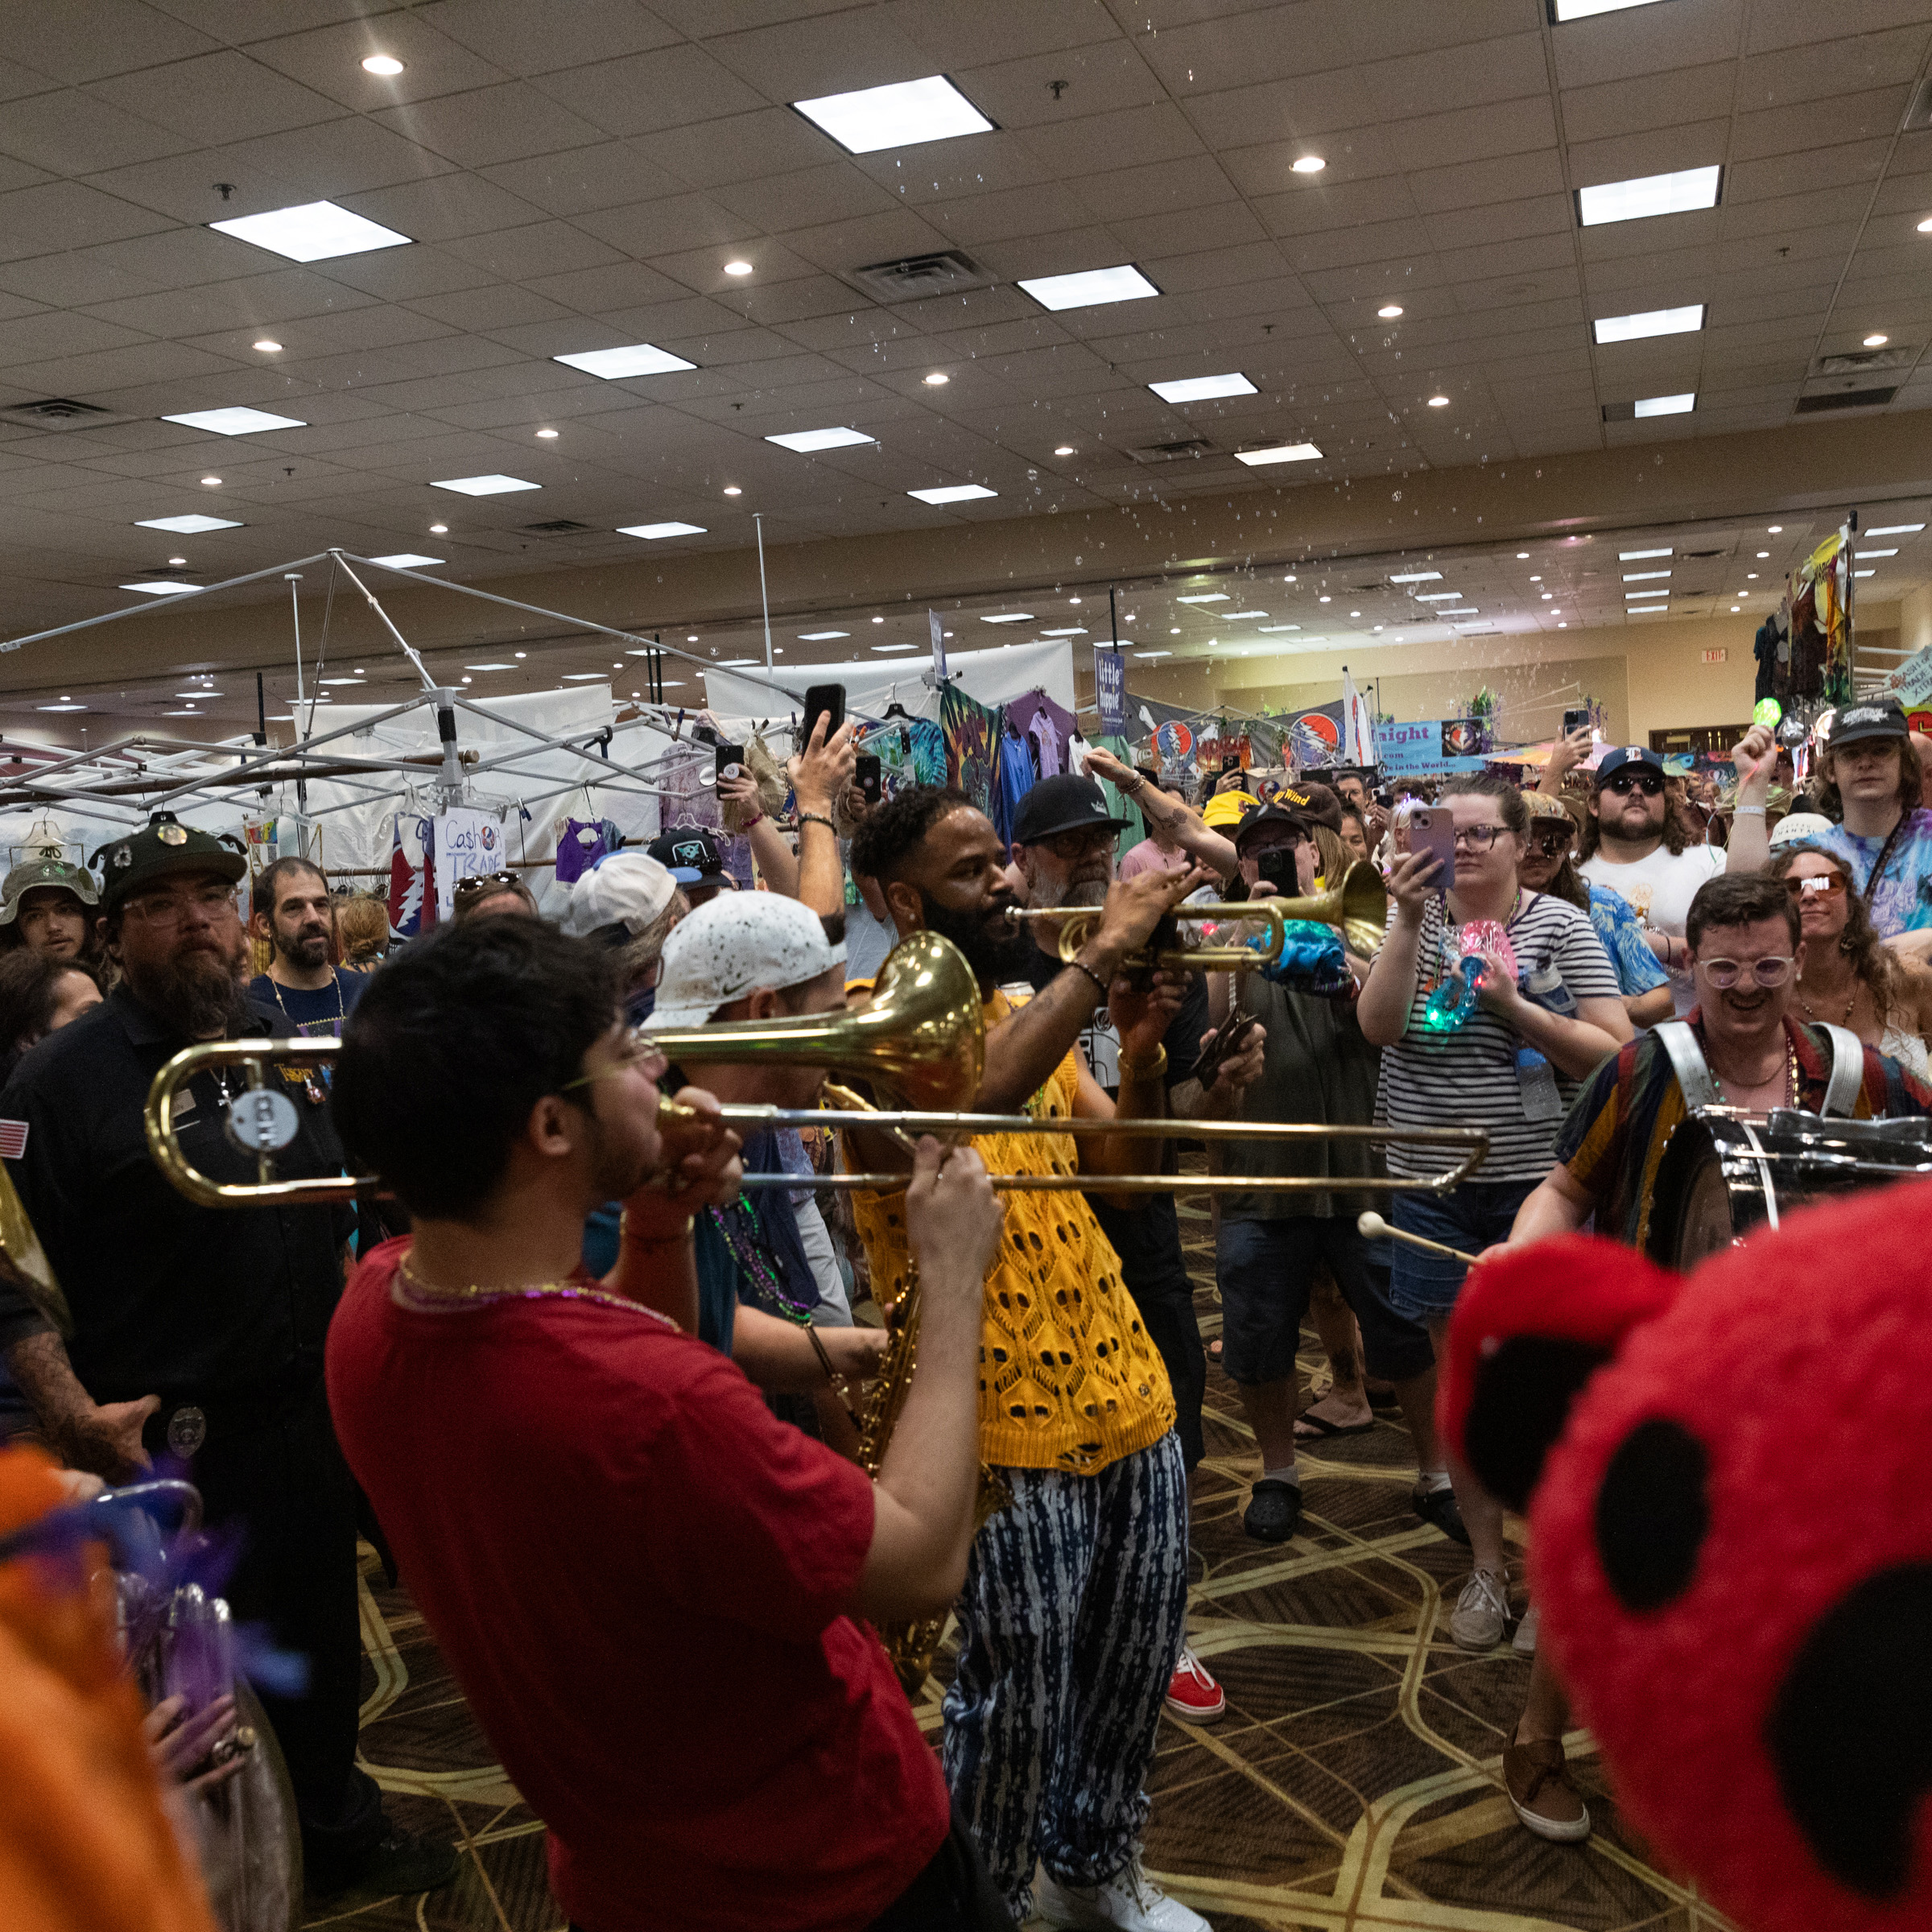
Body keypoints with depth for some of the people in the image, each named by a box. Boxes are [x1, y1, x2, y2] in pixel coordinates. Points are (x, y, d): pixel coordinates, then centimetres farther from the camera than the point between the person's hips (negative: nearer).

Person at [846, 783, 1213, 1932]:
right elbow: (957, 1102, -36)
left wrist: (1142, 1056, -10)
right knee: (1018, 1702, 4)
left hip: (1128, 1394, 7)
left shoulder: (1030, 1011, 10)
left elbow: (1119, 1171, 8)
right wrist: (1103, 956, -32)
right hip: (1008, 1422, -7)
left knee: (1134, 1667, 20)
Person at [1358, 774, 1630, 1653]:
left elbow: (1616, 1053, -7)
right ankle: (1486, 1564, 27)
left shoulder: (1561, 926, -2)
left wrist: (1514, 1005, -17)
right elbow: (1378, 1026, -12)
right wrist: (1409, 921, -19)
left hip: (1535, 1181, -2)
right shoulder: (1417, 921, 4)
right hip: (1434, 1184, 2)